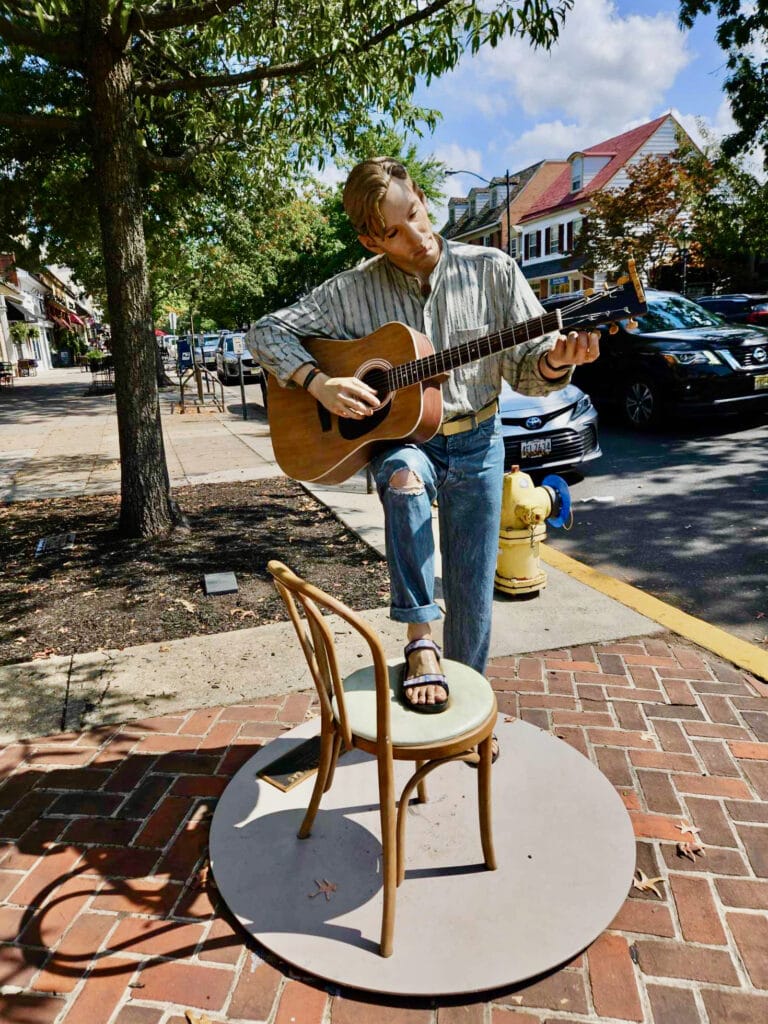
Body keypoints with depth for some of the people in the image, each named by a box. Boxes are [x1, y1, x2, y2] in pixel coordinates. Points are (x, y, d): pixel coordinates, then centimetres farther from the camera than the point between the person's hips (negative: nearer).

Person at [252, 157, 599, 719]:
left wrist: (554, 361, -27)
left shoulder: (493, 270, -5)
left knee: (472, 596, 4)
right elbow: (268, 331, -3)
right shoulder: (354, 290, -5)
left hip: (476, 443, 1)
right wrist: (319, 383, -20)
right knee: (405, 478, -39)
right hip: (398, 439, 0)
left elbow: (525, 369, -2)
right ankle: (420, 642, -24)